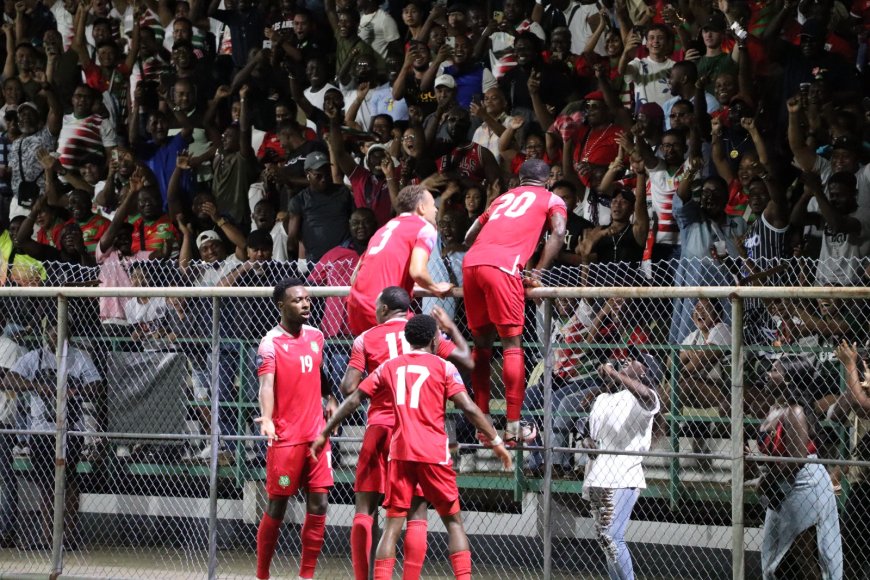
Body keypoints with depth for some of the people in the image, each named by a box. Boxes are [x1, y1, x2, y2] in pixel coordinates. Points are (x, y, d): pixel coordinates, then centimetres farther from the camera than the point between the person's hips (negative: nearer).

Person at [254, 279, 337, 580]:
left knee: (318, 504, 2)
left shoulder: (316, 336, 9)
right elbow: (266, 384, -24)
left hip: (316, 435, 5)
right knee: (277, 506, 1)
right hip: (285, 437, -5)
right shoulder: (271, 343, -10)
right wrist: (266, 418, -39)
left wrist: (329, 398, 19)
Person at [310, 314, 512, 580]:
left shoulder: (389, 367, 12)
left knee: (393, 524, 4)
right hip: (434, 453, -2)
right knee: (453, 521, 8)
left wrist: (324, 434, 20)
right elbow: (468, 408, -8)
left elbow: (352, 401, 12)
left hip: (400, 451, 2)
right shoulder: (443, 367, 3)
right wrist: (496, 441, -3)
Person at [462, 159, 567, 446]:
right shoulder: (552, 200, 19)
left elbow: (470, 237, 31)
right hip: (503, 265, -5)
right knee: (512, 343, -2)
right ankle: (513, 427, -7)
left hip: (471, 262, 5)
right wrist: (536, 273, -1)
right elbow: (558, 234, 0)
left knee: (481, 343, 14)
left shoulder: (503, 198, 33)